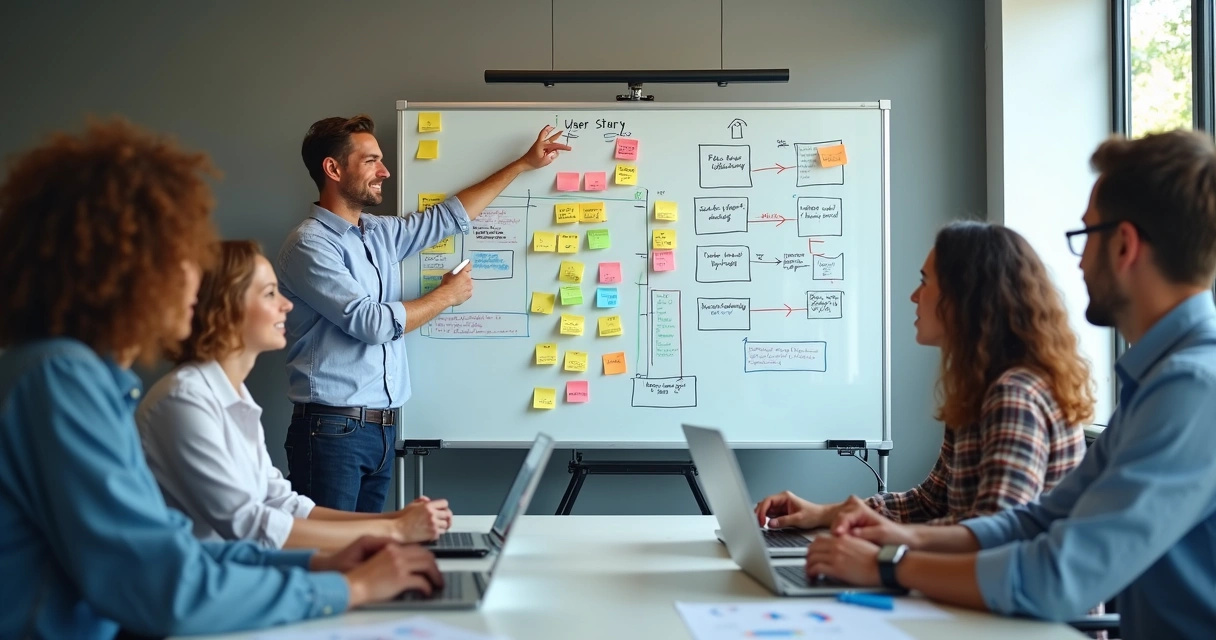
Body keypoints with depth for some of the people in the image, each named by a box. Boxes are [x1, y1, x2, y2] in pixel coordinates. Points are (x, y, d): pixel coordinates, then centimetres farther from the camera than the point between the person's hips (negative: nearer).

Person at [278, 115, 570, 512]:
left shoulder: (380, 233, 13)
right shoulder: (310, 245, -11)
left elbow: (449, 217, 24)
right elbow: (371, 322, -16)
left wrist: (524, 164, 27)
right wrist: (447, 295, -2)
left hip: (382, 428, 8)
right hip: (333, 428, -8)